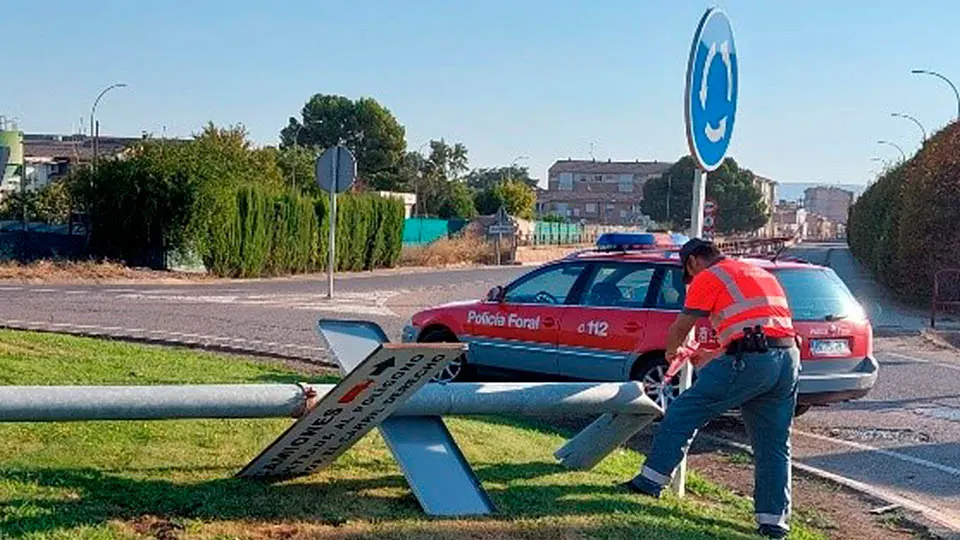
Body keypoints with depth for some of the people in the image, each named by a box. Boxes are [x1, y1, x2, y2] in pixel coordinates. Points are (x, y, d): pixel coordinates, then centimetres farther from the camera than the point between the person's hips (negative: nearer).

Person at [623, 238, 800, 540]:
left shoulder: (708, 277, 6)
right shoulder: (762, 274, 29)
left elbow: (680, 328, 7)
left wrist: (672, 351, 30)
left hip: (750, 360, -7)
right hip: (789, 358, 7)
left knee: (683, 413, 5)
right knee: (774, 446, 13)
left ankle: (651, 480, 9)